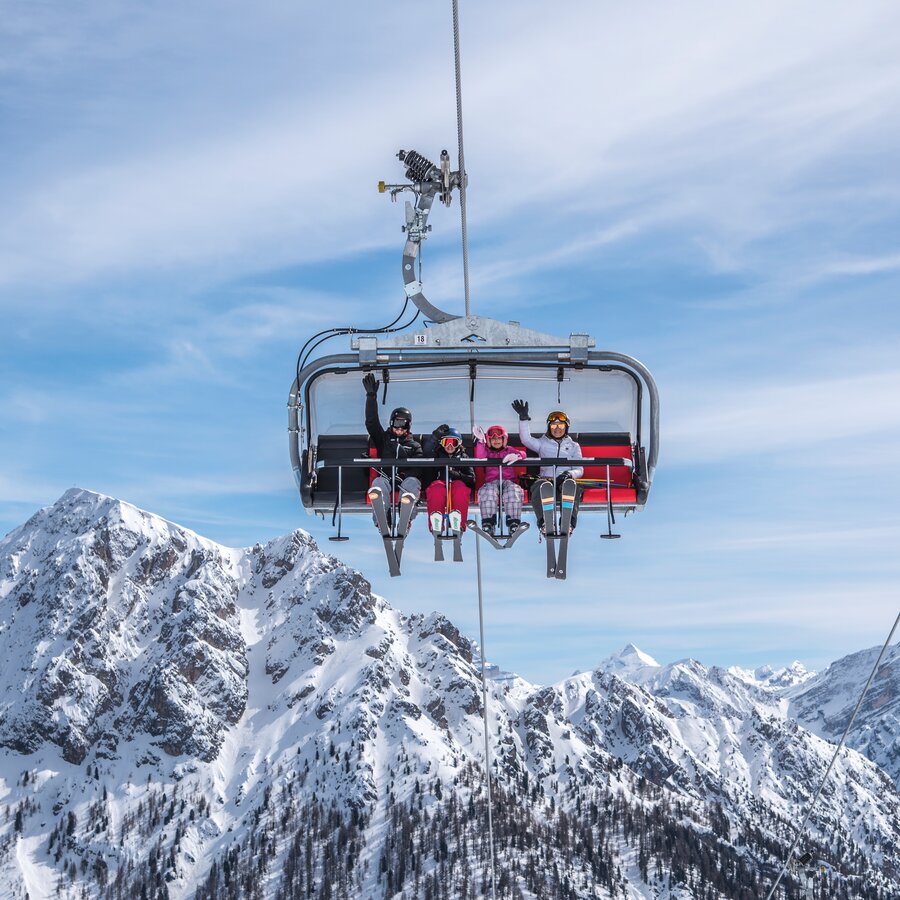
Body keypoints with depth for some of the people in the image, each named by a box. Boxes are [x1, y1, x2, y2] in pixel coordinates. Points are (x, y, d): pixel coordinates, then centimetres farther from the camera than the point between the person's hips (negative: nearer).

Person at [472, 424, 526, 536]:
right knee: (488, 492, -37)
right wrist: (481, 441, -11)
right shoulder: (487, 451, 23)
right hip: (491, 482, 0)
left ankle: (513, 523, -38)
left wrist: (516, 456, -22)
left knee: (513, 491, -36)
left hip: (508, 480, 0)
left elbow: (522, 454, 3)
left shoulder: (509, 450, 22)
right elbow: (480, 457, -1)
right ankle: (488, 523, -39)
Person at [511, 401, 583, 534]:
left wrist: (570, 474, -9)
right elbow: (526, 439, 3)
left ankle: (569, 522, -50)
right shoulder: (542, 443, 24)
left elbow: (579, 470, 16)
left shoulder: (573, 446, 26)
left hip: (565, 479, 0)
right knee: (540, 487, -37)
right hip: (545, 478, 0)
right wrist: (523, 419, -9)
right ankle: (544, 522, -50)